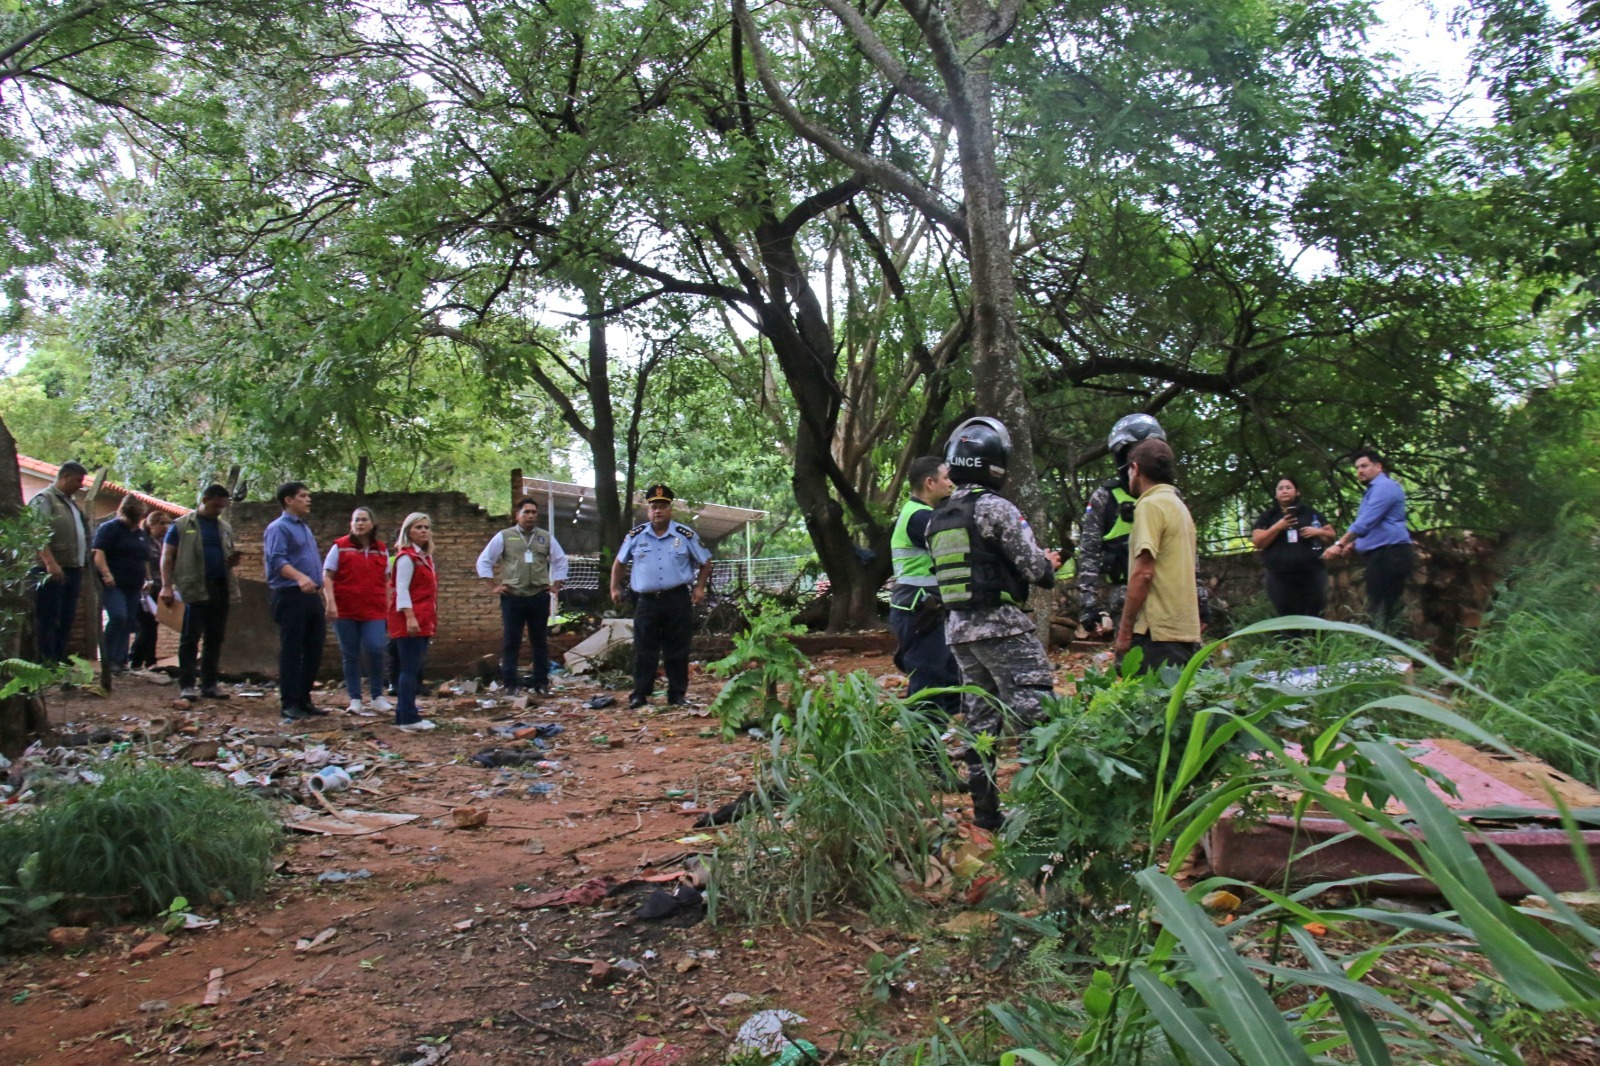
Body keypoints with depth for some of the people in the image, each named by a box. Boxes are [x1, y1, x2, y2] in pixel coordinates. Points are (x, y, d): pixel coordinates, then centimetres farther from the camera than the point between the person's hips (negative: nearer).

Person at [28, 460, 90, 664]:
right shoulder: (44, 500, -5)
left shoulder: (72, 503, 21)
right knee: (48, 622, -6)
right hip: (51, 572, -8)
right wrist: (50, 563, -28)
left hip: (73, 571, 8)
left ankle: (60, 663, 15)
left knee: (66, 621, 10)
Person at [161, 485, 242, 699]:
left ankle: (209, 684, 14)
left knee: (215, 639, 7)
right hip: (195, 590, -5)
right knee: (190, 638, -1)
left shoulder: (225, 528, 17)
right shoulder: (182, 525, 3)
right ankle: (186, 685, 4)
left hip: (220, 589, 5)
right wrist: (166, 586, -9)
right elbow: (167, 557, 1)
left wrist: (234, 559, 2)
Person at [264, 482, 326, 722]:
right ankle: (290, 704, 2)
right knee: (291, 652, -4)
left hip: (312, 596, 9)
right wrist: (300, 578, -36)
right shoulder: (279, 528, -8)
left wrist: (319, 582, 21)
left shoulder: (305, 528, 21)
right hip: (291, 595, -9)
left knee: (314, 650, 10)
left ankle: (304, 699, 19)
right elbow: (276, 560, -22)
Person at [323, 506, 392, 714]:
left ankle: (378, 697, 2)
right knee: (351, 655, 4)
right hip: (345, 611, -1)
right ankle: (355, 699, 14)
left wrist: (387, 609, 12)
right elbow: (327, 576, -2)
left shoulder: (381, 549, 11)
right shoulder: (340, 547, 2)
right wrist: (330, 602, -14)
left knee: (375, 649, -13)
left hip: (374, 611, 1)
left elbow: (386, 581, 15)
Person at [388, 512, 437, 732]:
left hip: (423, 621, 9)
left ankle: (405, 715, 17)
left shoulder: (426, 557, 17)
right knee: (410, 669, -9)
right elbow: (401, 589, -17)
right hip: (410, 620, -9)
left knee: (413, 669, 11)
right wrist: (409, 617, -25)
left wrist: (431, 620, 20)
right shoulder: (406, 557, -10)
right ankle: (408, 718, -8)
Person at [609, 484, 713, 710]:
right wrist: (615, 587, 12)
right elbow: (619, 563, 18)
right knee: (644, 651, 3)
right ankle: (639, 696, 9)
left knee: (677, 651, 4)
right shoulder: (635, 536, 6)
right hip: (646, 601, 1)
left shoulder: (686, 535, 3)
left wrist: (699, 587, 3)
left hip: (677, 600, -1)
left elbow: (705, 563, 11)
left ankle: (677, 696, 12)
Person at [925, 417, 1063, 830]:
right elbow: (1034, 568, -12)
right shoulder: (995, 507, -12)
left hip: (958, 629, 8)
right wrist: (1049, 566, 11)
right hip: (1002, 626, -8)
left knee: (980, 720, 13)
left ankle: (986, 809, 18)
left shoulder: (937, 518, 12)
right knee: (1036, 716, -5)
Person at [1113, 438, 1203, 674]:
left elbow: (1143, 573, -17)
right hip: (1186, 629, 9)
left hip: (1158, 631, -9)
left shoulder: (1150, 504, -10)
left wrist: (1124, 630, -12)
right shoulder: (1179, 505, 18)